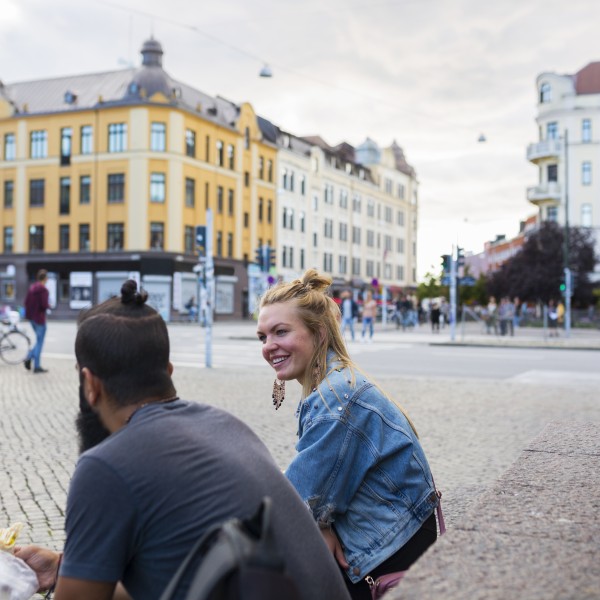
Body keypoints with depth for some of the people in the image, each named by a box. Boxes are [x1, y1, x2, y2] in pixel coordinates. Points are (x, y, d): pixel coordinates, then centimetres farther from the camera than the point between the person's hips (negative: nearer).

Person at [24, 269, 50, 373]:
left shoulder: (32, 287, 7)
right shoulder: (43, 289, -18)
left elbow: (26, 302, 9)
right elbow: (44, 305, -23)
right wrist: (49, 306, -3)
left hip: (31, 317, 8)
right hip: (39, 318, -8)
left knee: (39, 341, 20)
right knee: (39, 342, 1)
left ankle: (29, 357, 6)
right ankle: (37, 366, 5)